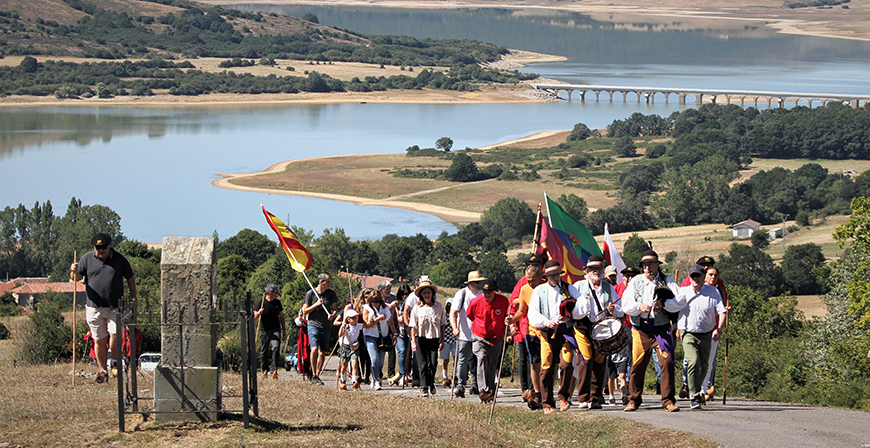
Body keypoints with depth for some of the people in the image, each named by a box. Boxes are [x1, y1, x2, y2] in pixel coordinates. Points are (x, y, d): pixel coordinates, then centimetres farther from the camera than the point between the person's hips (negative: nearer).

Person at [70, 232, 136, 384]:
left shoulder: (119, 259, 5)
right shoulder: (87, 259, 5)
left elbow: (130, 278, 15)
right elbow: (76, 278, 7)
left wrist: (133, 299, 11)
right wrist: (74, 271, -16)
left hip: (115, 307, -1)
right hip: (94, 307, 1)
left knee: (114, 334, -18)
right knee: (99, 340, 4)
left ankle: (115, 363, 4)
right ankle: (102, 370, 15)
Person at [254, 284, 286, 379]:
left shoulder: (277, 302, 10)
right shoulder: (261, 302, -2)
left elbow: (281, 316, 18)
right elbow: (255, 317, -2)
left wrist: (284, 330, 17)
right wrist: (259, 313, -24)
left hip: (275, 329, 2)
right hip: (264, 331, -2)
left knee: (275, 348, -17)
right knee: (264, 351, 5)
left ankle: (273, 370, -18)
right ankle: (265, 370, 20)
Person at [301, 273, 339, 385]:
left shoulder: (331, 293, 2)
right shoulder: (310, 293, -4)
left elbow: (335, 308, 12)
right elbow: (305, 311, 1)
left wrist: (333, 314, -11)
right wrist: (316, 305, -14)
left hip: (326, 326, 3)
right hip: (313, 325, -3)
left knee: (322, 353, 3)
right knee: (314, 349, -19)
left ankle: (318, 375, 16)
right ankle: (314, 375, -10)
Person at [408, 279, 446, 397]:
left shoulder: (439, 306, 3)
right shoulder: (417, 307, -1)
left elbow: (442, 324, 9)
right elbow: (413, 326, 1)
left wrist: (442, 341, 6)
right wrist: (413, 342, -6)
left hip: (434, 339, 1)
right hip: (421, 338, -1)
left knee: (433, 364, -3)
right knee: (423, 364, -1)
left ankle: (431, 384, 20)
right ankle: (424, 387, 7)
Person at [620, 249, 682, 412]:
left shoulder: (668, 282, 5)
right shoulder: (635, 282, 11)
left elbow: (678, 304, -6)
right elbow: (625, 305, 2)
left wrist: (663, 304, -23)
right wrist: (639, 306, -17)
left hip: (661, 328, -2)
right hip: (640, 330, 2)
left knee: (667, 362, -12)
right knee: (637, 365, 2)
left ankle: (668, 400, -6)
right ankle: (634, 400, 15)